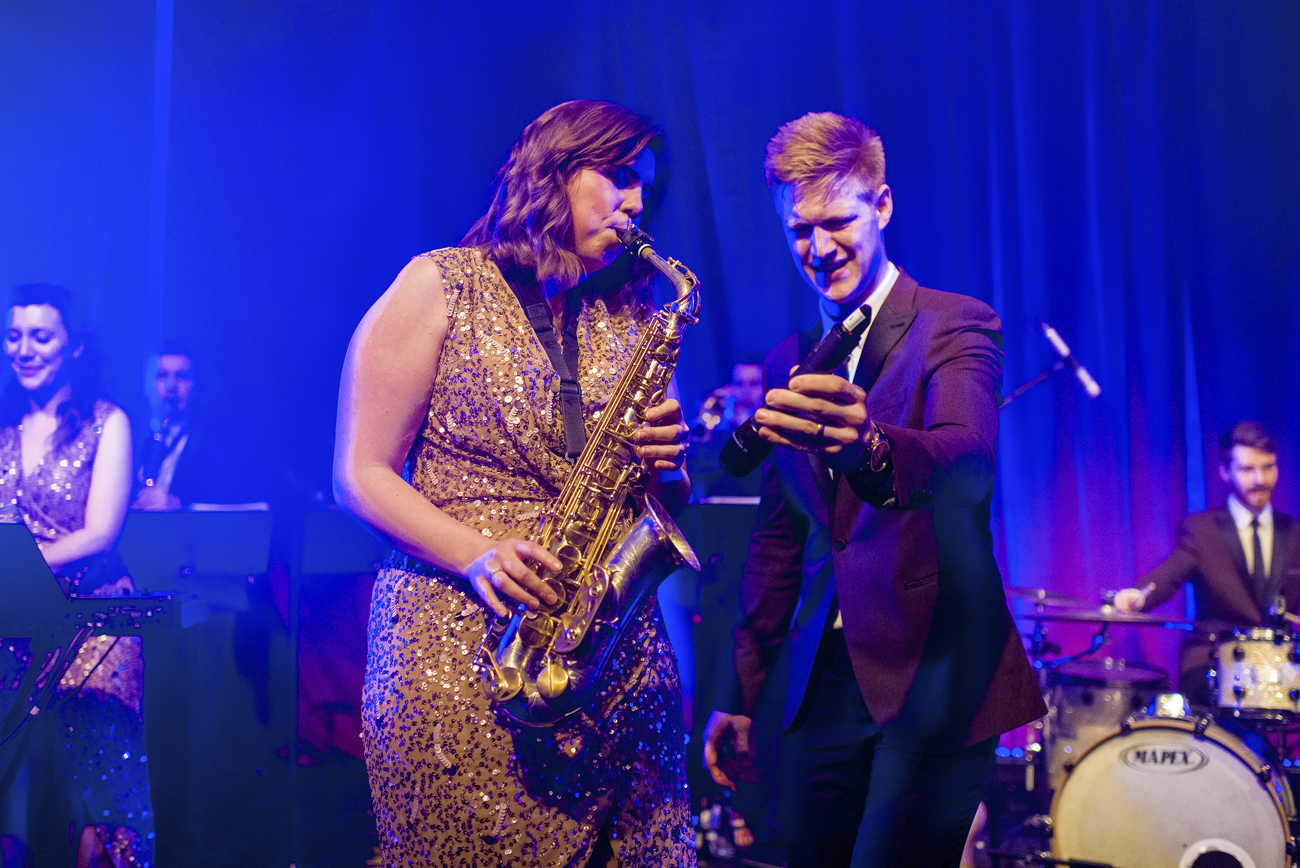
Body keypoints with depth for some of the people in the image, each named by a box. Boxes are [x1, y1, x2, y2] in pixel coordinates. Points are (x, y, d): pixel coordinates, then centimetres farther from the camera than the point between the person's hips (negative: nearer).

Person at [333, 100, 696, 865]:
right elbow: (362, 476, -3)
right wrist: (480, 556, -18)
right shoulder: (440, 286, 3)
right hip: (460, 649, -4)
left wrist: (667, 465, -5)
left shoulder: (632, 320, 15)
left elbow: (668, 505, 18)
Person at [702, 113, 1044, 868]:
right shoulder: (787, 363, 13)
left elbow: (968, 459, -23)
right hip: (825, 682, 5)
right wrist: (742, 696, 15)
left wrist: (869, 447, -46)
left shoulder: (958, 326, -3)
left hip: (933, 676, -5)